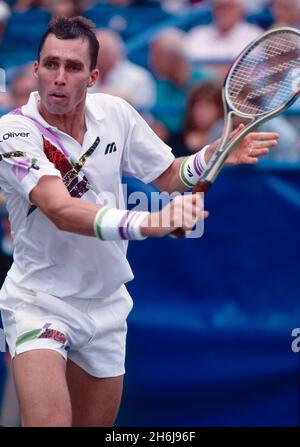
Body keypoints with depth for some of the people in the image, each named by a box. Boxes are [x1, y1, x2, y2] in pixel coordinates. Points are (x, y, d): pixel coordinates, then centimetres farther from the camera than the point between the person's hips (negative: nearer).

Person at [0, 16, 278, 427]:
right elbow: (60, 210, -35)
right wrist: (147, 223, -49)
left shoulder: (114, 113, -3)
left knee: (95, 424, 14)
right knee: (50, 421, -26)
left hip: (107, 301, 5)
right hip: (40, 300, -5)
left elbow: (168, 174, 11)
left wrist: (213, 155, -11)